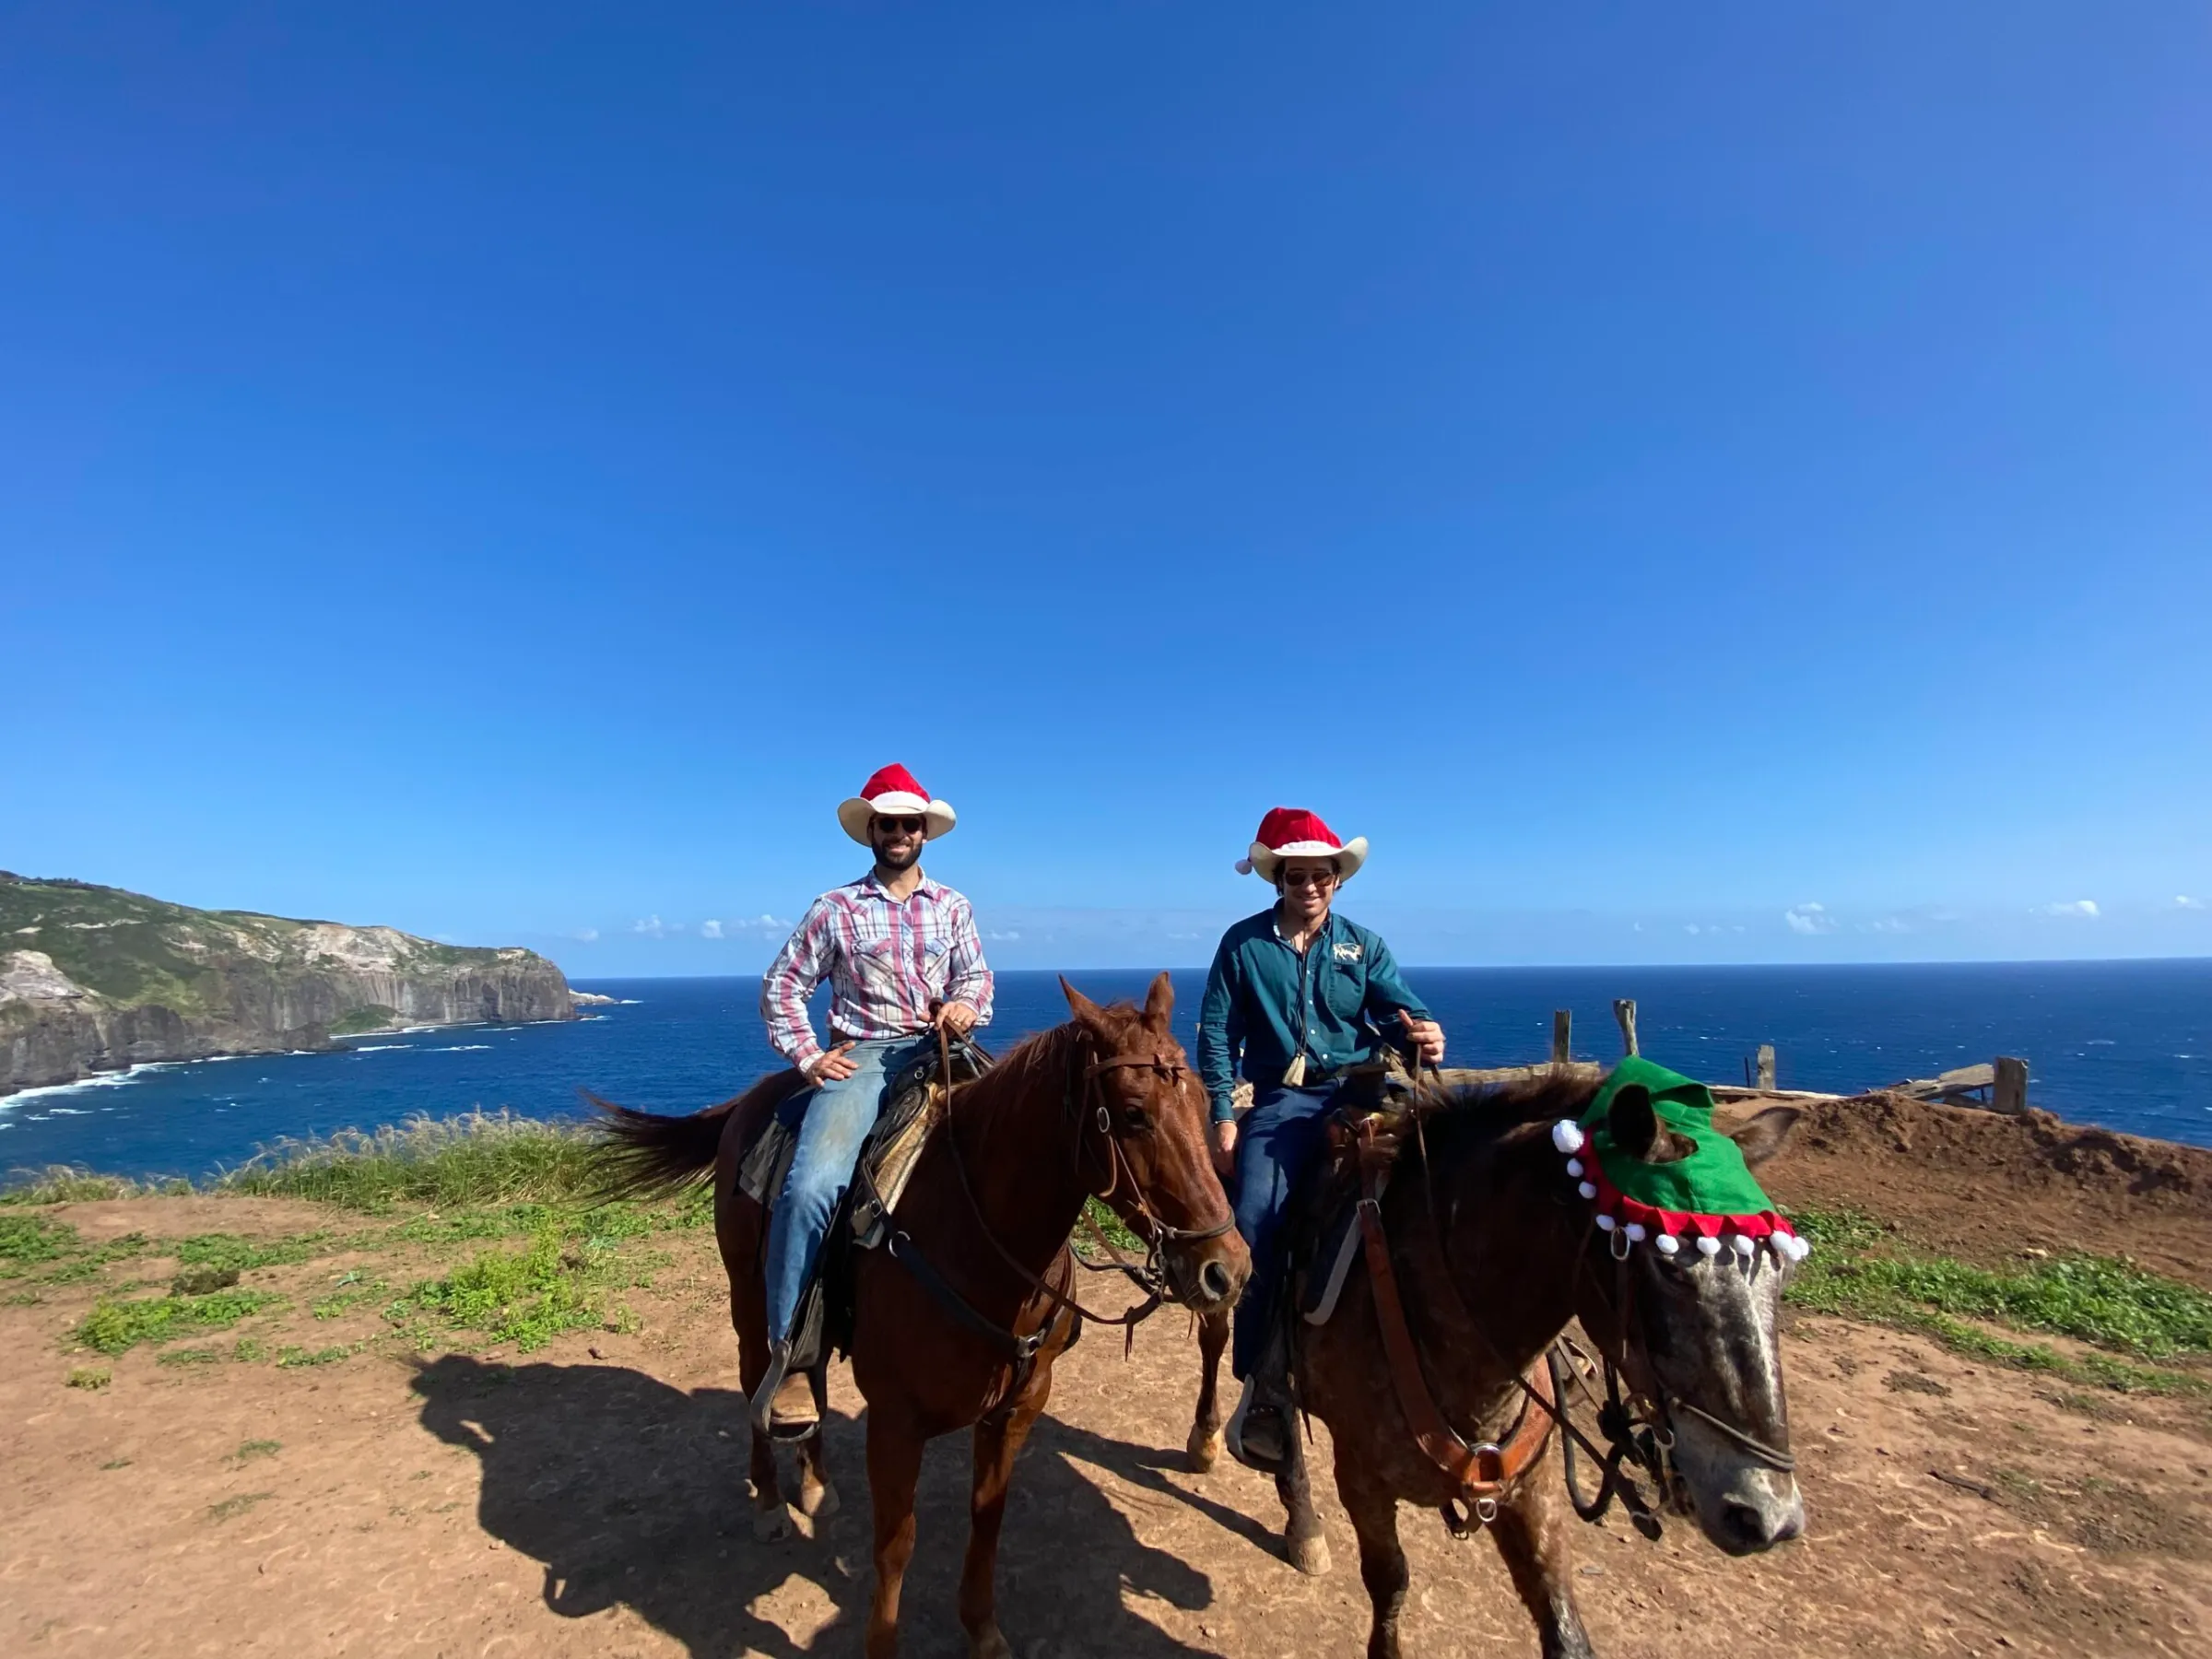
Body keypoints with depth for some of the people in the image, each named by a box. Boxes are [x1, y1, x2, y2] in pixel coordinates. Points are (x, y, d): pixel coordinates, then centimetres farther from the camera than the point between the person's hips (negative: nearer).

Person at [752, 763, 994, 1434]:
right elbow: (782, 986, 9)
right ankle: (789, 1354, -11)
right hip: (860, 1056, -2)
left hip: (936, 1051, 2)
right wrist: (808, 1056, -2)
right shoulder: (835, 907, 7)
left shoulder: (951, 906, 14)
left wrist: (967, 1004, -12)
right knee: (811, 1185, -25)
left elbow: (977, 975, 11)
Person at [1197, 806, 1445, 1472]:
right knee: (1256, 1224, -20)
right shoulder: (1243, 943, 5)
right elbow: (1217, 1035, 2)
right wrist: (1223, 1117, -6)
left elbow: (1401, 1010, 0)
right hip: (1283, 1101, -1)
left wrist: (1424, 1034, -25)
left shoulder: (1364, 945, 11)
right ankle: (1263, 1384, -1)